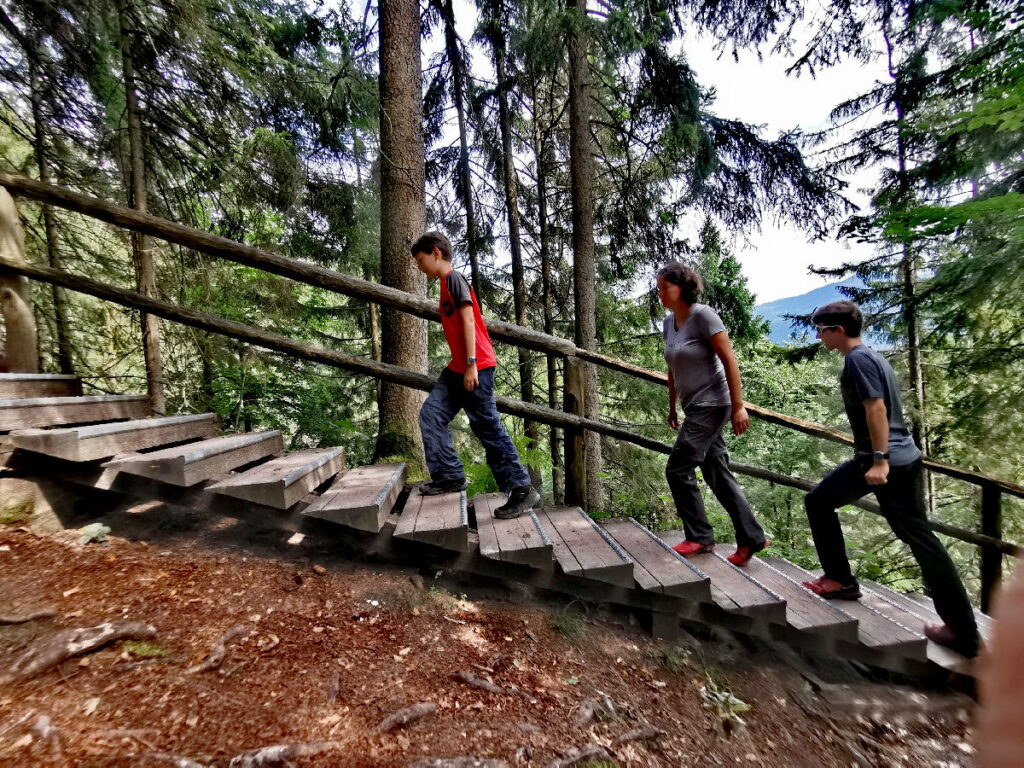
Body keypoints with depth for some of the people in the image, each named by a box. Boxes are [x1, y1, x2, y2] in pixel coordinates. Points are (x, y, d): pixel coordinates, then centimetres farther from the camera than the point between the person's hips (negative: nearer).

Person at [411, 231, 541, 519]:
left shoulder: (454, 278, -6)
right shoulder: (446, 284, 21)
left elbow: (468, 320, -16)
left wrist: (471, 364, -21)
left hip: (475, 367, -10)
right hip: (457, 368, 10)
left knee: (488, 428, -7)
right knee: (431, 413, 6)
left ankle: (522, 489, 2)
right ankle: (449, 476, 11)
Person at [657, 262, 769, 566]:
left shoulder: (703, 315, -14)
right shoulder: (669, 322, 10)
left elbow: (729, 360, -16)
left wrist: (738, 407, -18)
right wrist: (672, 407, 20)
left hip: (712, 404, -8)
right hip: (694, 407, 8)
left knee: (677, 469, -7)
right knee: (717, 473, 12)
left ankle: (700, 537, 11)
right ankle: (751, 538, 23)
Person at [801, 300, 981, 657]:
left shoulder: (857, 358, -13)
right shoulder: (871, 355, 16)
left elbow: (876, 408, -21)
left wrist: (879, 460, -23)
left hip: (883, 460, -9)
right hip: (906, 458, 9)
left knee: (818, 502, 7)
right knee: (920, 538, 13)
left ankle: (840, 580, 16)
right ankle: (963, 631, 20)